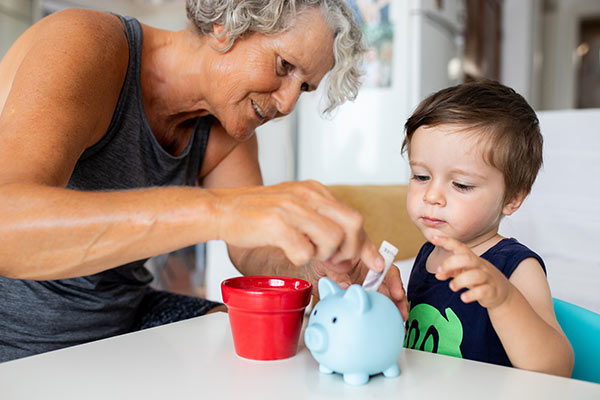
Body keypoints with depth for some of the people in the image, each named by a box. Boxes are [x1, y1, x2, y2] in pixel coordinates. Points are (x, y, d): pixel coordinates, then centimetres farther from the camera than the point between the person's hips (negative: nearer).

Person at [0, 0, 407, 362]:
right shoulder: (81, 44, -23)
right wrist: (215, 208, -51)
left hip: (125, 314, 6)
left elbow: (254, 251, -2)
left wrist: (321, 265, -25)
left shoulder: (228, 128, -3)